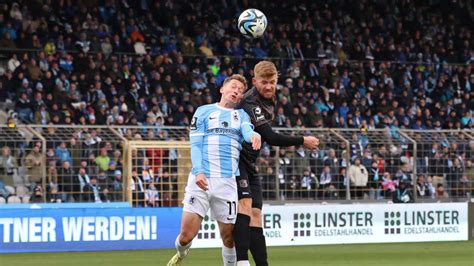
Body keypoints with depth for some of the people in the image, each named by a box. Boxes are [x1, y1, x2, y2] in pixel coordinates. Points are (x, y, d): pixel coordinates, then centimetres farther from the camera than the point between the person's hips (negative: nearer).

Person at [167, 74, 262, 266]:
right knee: (186, 235, -6)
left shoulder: (241, 115, 16)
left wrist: (254, 135, -31)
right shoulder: (204, 111, 12)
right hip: (201, 179, -1)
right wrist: (198, 171, -12)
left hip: (228, 183, 2)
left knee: (229, 237, -1)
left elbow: (248, 131, -6)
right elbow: (195, 144, 4)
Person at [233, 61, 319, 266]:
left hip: (249, 165, 10)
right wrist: (302, 141, -19)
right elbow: (270, 137, -26)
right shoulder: (250, 103, -20)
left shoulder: (269, 100, 12)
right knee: (245, 205, -25)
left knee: (255, 215, 4)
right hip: (235, 160, -10)